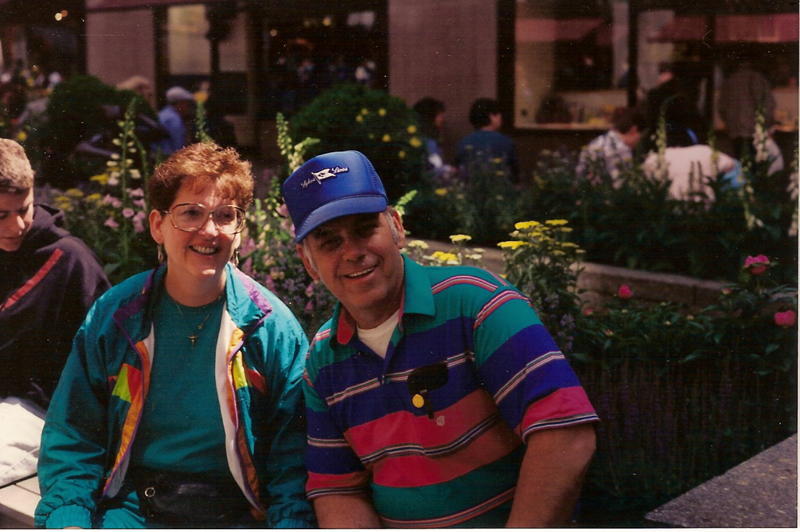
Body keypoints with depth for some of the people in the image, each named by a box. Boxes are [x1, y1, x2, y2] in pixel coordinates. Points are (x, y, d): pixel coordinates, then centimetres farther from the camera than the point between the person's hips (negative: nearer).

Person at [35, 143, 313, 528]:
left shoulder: (273, 326, -3)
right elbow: (71, 438, 7)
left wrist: (289, 523, -16)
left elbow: (292, 453, -1)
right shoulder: (111, 316, 2)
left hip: (237, 512, 0)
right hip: (131, 506, 0)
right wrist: (69, 520, -8)